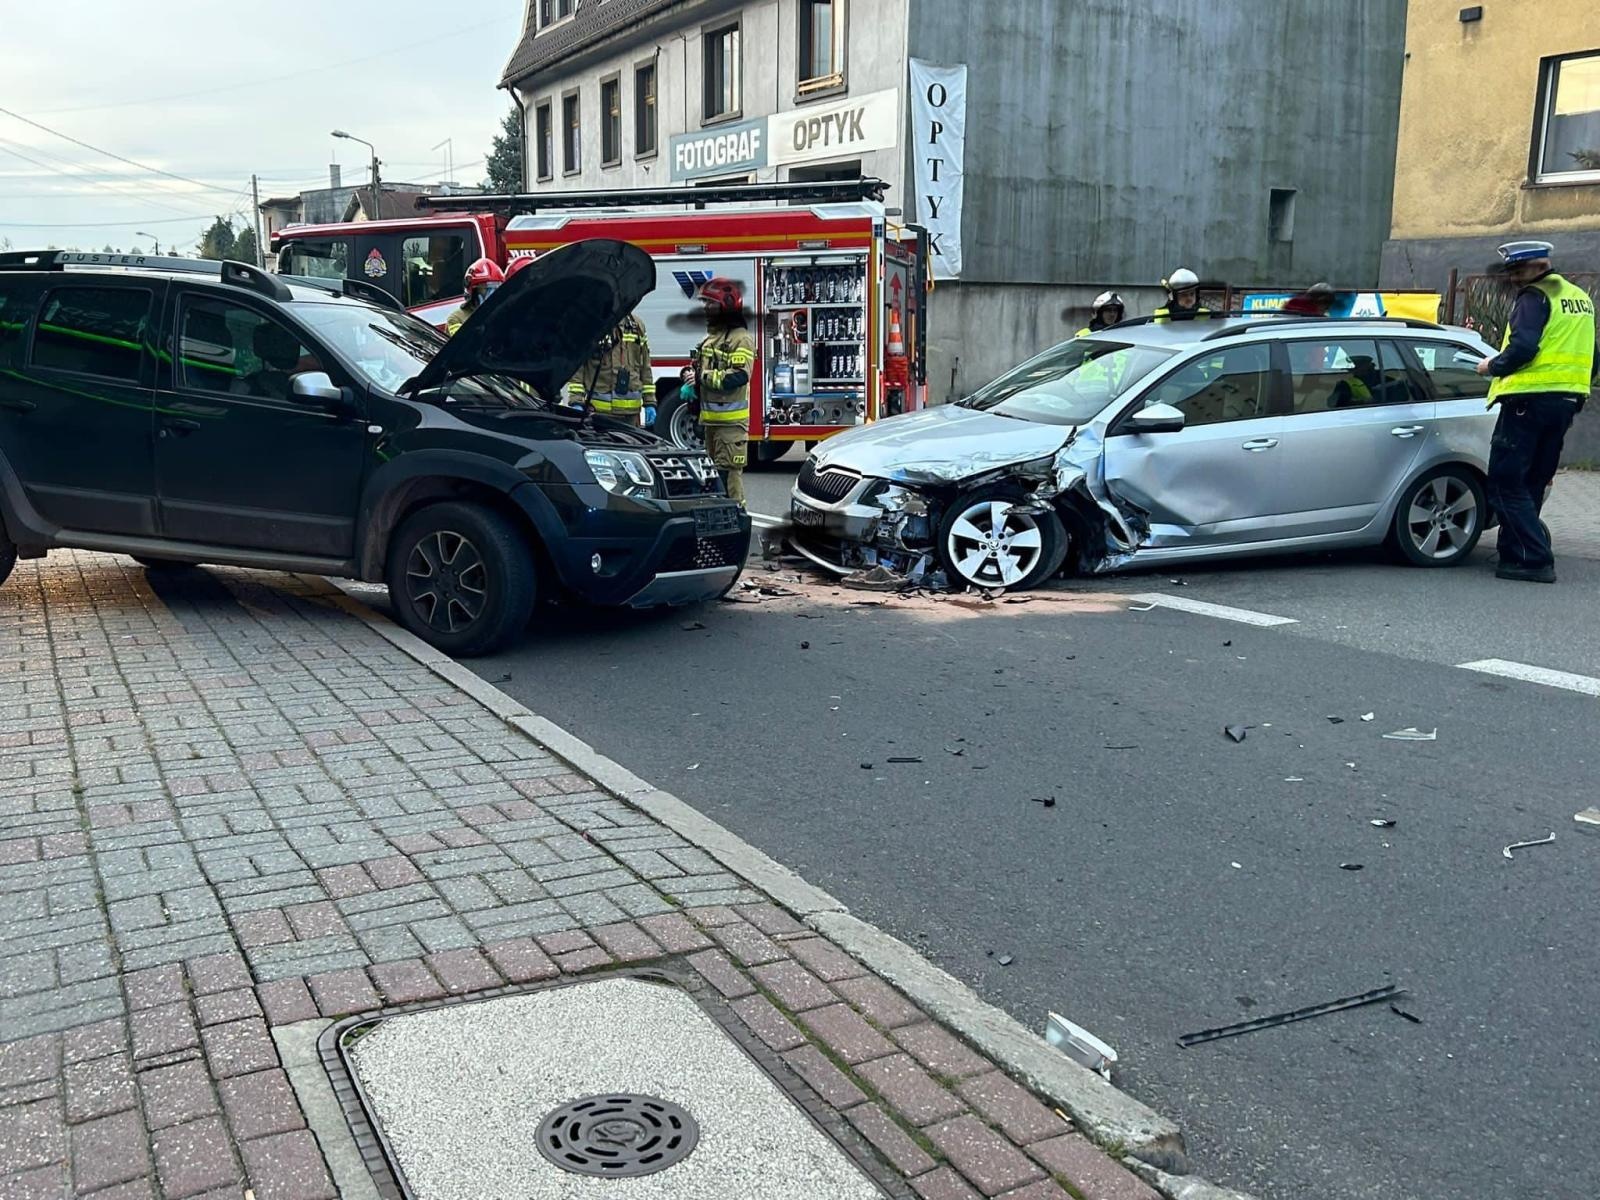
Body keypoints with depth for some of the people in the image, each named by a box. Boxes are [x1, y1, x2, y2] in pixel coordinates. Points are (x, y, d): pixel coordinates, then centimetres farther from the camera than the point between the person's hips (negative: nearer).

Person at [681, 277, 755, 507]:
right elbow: (697, 367, 27)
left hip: (730, 419, -9)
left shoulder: (741, 339, -10)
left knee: (728, 472, -10)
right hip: (710, 418, 9)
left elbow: (738, 376, -21)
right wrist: (691, 383, 4)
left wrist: (702, 377, -17)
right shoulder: (711, 337, 18)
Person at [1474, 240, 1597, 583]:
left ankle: (1536, 560, -13)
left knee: (1506, 484, -7)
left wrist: (1492, 366, -6)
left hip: (1531, 399, -9)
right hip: (1567, 401, 9)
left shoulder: (1535, 297, -9)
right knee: (1533, 483, 16)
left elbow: (1523, 347, -22)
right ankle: (1516, 552, 21)